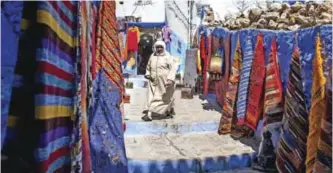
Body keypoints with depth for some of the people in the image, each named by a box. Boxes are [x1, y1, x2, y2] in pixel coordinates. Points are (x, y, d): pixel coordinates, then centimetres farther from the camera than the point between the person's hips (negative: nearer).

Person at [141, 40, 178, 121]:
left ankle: (170, 110, 37)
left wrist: (170, 79, -25)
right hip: (154, 81, 4)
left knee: (167, 97, 13)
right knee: (151, 97, -5)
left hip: (165, 82, -3)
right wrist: (147, 74, 8)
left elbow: (173, 68, -15)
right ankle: (149, 114, -6)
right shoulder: (152, 56, 8)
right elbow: (148, 67, 23)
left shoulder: (168, 57, -7)